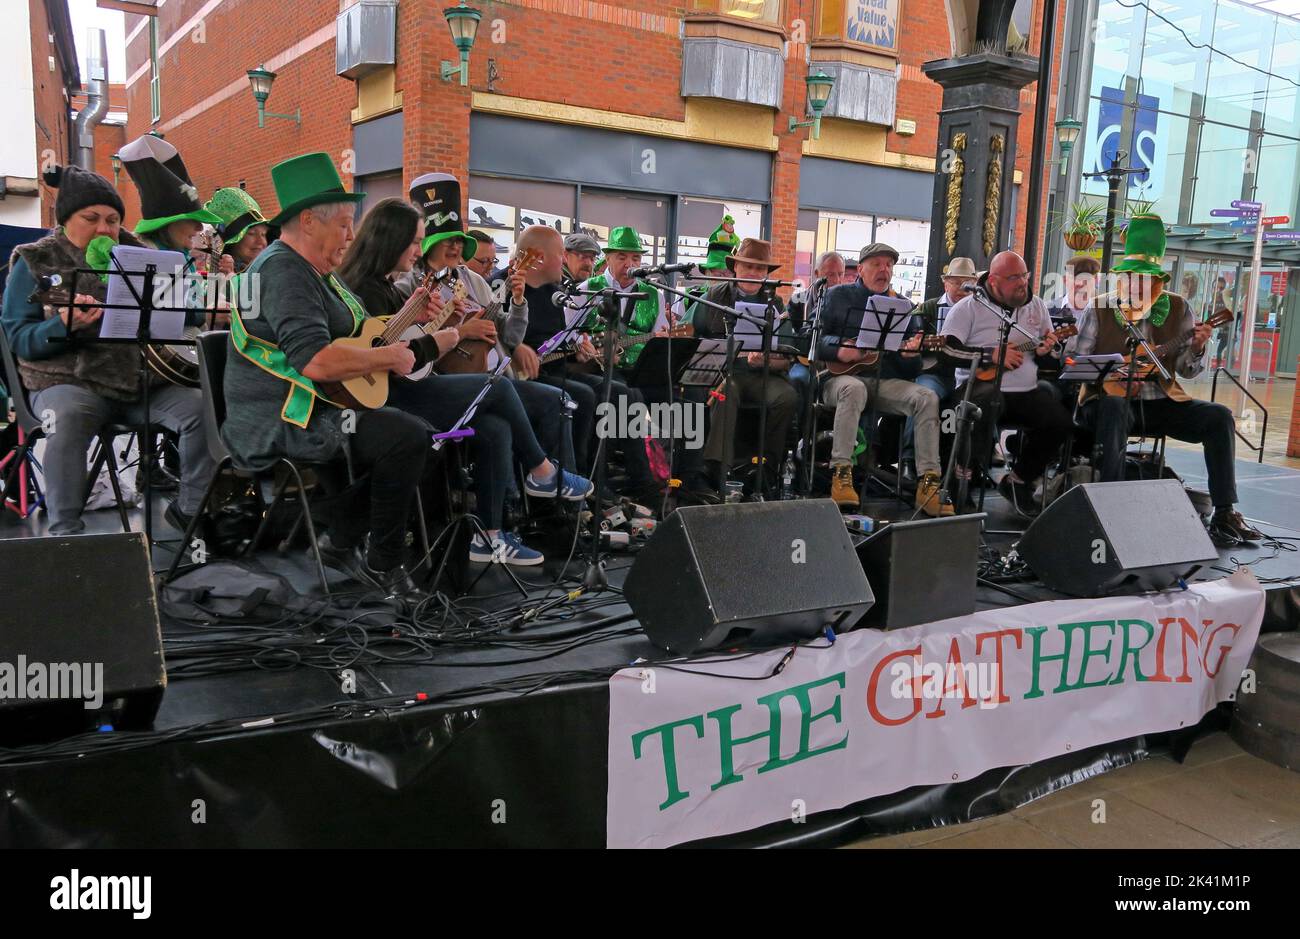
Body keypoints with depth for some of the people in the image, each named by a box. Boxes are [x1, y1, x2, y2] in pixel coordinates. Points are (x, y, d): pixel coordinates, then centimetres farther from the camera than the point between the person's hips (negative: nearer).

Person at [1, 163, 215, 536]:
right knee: (67, 420, -37)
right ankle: (65, 531, -27)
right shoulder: (35, 262, 3)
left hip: (140, 379, 4)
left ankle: (192, 509, -2)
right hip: (68, 381, -4)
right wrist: (65, 326, -25)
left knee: (201, 408, -18)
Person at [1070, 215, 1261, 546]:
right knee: (1115, 408, -37)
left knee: (1219, 416, -16)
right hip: (1111, 398, -3)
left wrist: (1196, 348, -15)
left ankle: (1224, 513, -11)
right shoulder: (1100, 311, 0)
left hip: (1162, 403, 4)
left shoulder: (1177, 309, 6)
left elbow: (1187, 370, 8)